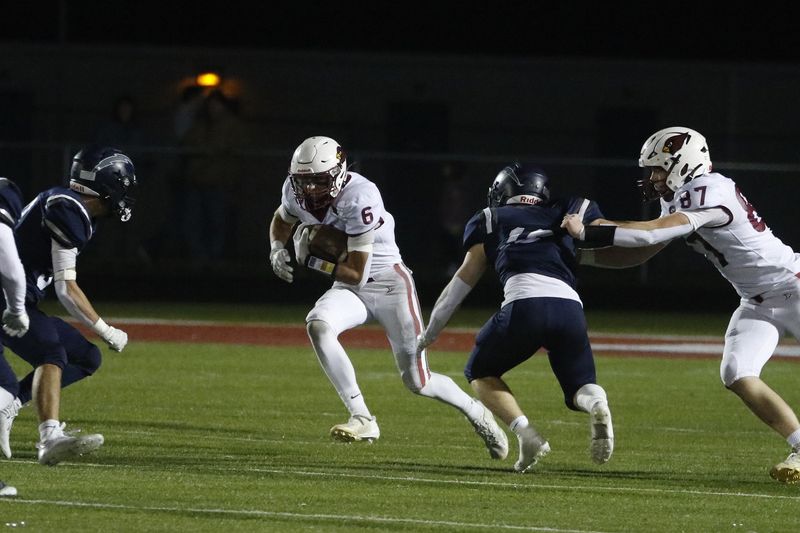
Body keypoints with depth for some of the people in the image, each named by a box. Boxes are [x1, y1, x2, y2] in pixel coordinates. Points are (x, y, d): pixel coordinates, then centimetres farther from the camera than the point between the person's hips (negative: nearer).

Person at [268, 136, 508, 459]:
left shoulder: (359, 198, -28)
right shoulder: (296, 191, -7)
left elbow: (357, 273, -24)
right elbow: (282, 220, 19)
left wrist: (311, 260, -19)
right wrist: (277, 249, -2)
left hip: (389, 284, -6)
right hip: (349, 290, 6)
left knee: (417, 381, -4)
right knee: (317, 326, -29)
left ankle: (475, 413, 28)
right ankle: (362, 419, -25)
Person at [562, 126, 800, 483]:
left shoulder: (711, 193, -23)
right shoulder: (677, 202, 6)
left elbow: (651, 234, -30)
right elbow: (638, 255, 11)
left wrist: (588, 233, -29)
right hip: (757, 303, 8)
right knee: (737, 376, -11)